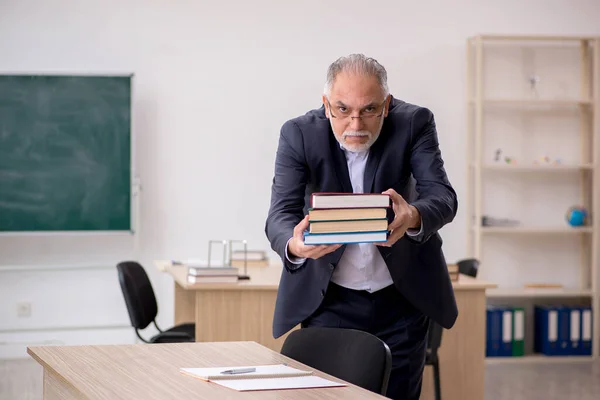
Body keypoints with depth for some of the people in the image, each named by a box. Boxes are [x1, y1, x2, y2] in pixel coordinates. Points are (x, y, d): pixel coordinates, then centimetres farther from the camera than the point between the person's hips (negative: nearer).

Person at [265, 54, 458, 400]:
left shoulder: (414, 123, -13)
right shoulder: (299, 134, -14)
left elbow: (443, 196, -23)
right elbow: (281, 213, -21)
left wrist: (413, 218, -47)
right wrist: (295, 245, -45)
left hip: (403, 297, 0)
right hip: (329, 300, 0)